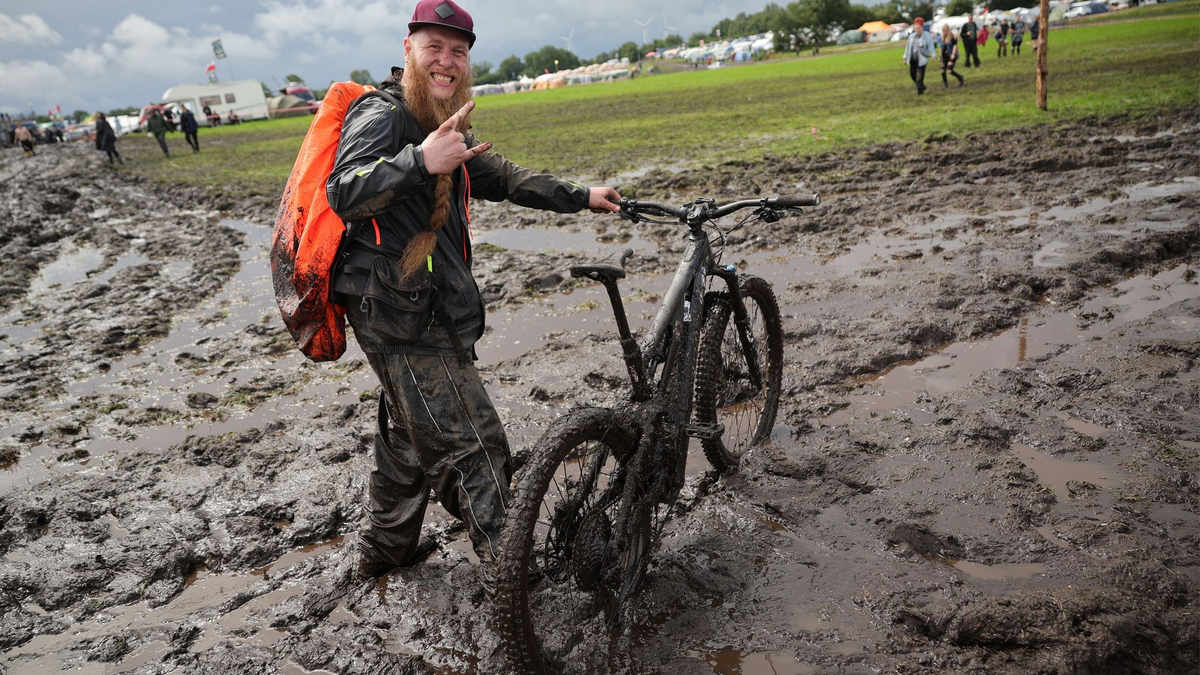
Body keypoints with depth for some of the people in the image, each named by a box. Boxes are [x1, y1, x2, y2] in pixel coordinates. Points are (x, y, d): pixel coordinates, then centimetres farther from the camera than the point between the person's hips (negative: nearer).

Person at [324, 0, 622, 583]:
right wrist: (420, 161, -44)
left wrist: (579, 197, 24)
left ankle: (382, 550, 41)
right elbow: (344, 194, -29)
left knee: (411, 436, 23)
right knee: (472, 444, -9)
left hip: (431, 311, 11)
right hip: (404, 318, -11)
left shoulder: (441, 127, 19)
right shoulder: (382, 116, -13)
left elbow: (501, 178, 25)